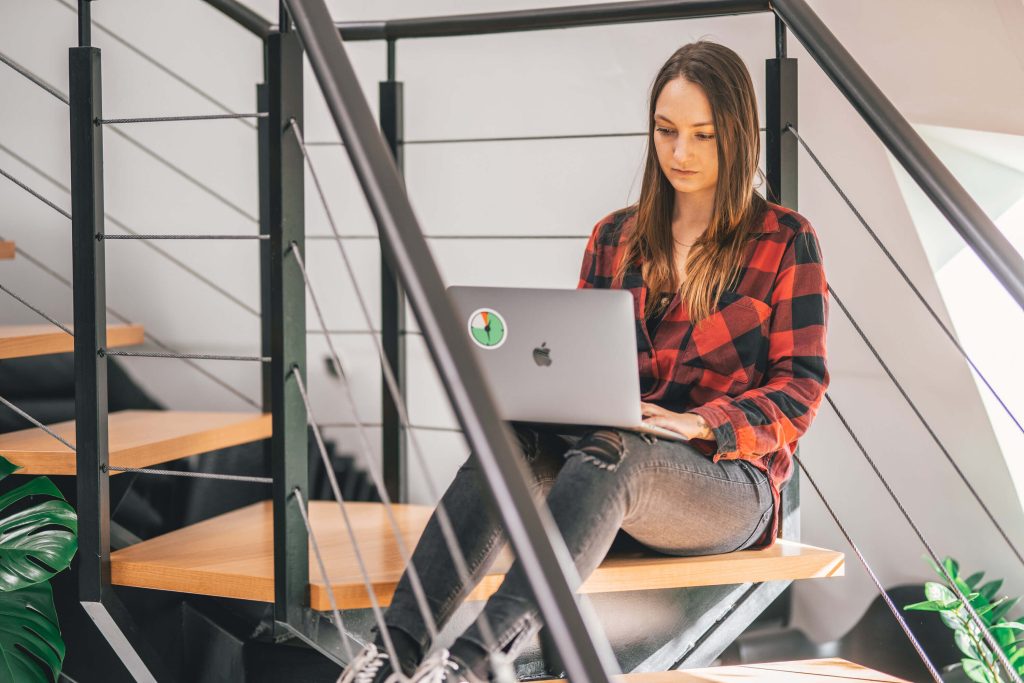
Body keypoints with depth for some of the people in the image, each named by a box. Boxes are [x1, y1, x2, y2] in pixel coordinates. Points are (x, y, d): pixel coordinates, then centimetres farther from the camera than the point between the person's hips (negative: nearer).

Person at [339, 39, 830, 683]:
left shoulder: (786, 241, 4)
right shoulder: (615, 237, 16)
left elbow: (800, 391, -2)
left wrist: (699, 423, -19)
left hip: (729, 479, -3)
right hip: (610, 459, 4)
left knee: (608, 453, -38)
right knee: (513, 439, -31)